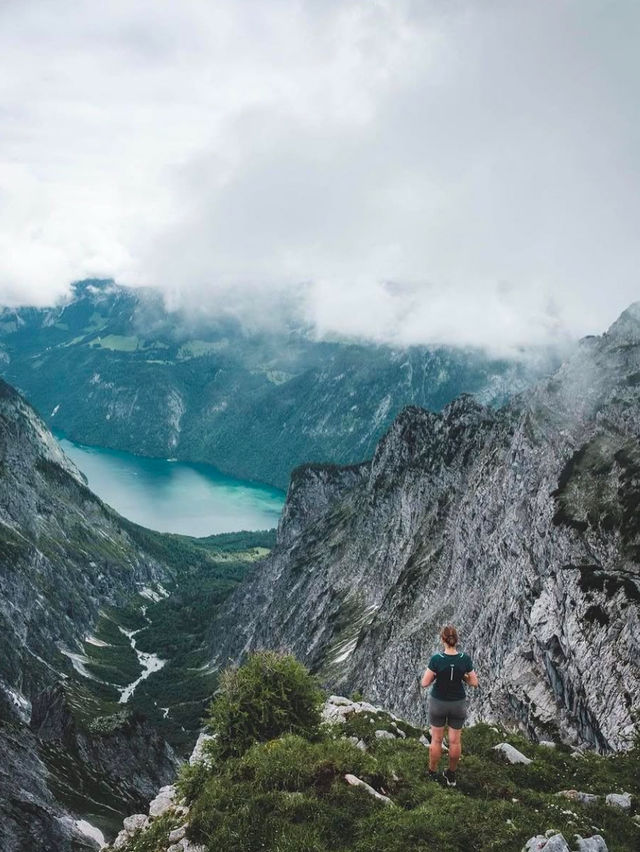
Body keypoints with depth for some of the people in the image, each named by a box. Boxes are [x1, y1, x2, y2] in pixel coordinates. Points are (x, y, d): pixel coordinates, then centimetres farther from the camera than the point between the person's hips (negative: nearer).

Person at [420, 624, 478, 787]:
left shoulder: (436, 659, -24)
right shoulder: (465, 658, -18)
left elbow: (425, 683, -18)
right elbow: (474, 682, -8)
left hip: (438, 702, -1)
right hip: (458, 703, 1)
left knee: (436, 740, 16)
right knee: (455, 740, 17)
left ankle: (433, 773, 31)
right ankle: (451, 776, 32)